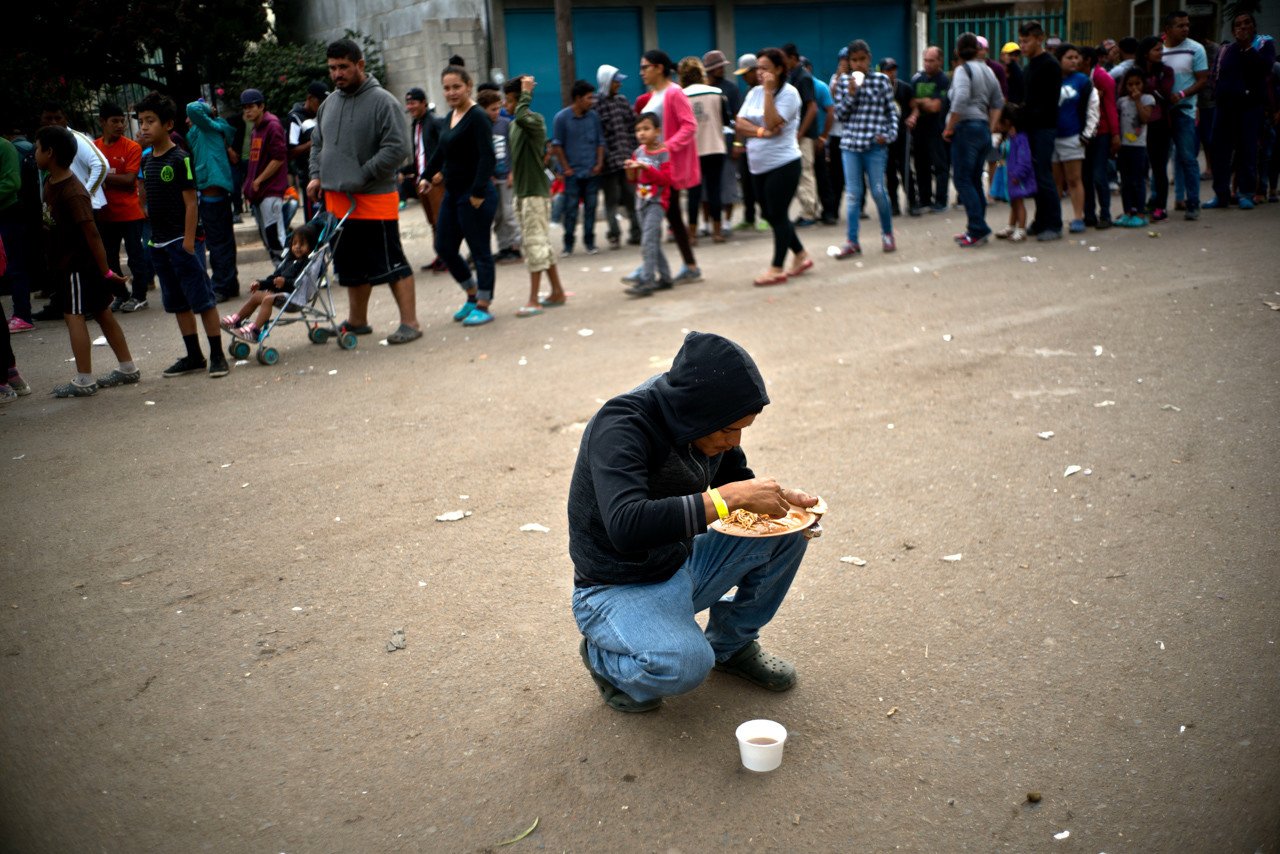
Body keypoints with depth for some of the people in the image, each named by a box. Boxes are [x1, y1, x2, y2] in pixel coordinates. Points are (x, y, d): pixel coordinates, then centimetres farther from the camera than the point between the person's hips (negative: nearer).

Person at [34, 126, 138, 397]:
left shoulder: (73, 193, -22)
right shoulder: (50, 184, 6)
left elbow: (91, 233, -22)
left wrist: (105, 270, -20)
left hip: (79, 265, -10)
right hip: (65, 263, 10)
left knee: (73, 316, -7)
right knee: (103, 314, 13)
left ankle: (84, 380, -3)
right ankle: (128, 368, 20)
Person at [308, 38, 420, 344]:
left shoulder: (382, 101, -9)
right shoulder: (329, 103, 13)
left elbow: (397, 148, -17)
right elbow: (317, 143, 24)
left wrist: (361, 178, -17)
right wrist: (317, 175, 7)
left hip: (374, 199, -7)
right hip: (338, 199, 7)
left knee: (391, 263, -5)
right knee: (351, 266, 15)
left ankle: (409, 323, 1)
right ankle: (357, 322, 27)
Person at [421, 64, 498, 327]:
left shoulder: (477, 117, -13)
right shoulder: (451, 116, 12)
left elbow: (487, 157, -22)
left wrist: (478, 192, -27)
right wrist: (427, 175, 27)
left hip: (475, 196, -9)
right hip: (453, 194, 9)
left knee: (479, 251, -1)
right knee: (444, 247, 12)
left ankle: (483, 307, 10)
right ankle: (473, 295, 28)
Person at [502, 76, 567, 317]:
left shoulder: (535, 119, -12)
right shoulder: (515, 124, 14)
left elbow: (521, 116, -35)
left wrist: (526, 93, -23)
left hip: (536, 191, -9)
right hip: (522, 191, 9)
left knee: (535, 243, -8)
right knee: (541, 244, 12)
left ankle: (534, 300, -6)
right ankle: (557, 292, 20)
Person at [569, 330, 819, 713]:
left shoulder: (703, 416, -6)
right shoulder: (620, 426, -29)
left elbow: (737, 478, 12)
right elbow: (626, 527, -43)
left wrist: (781, 497, -11)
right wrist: (729, 497, -39)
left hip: (683, 565, 7)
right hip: (619, 590, -7)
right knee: (685, 664, -34)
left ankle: (732, 642, 13)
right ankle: (602, 656, 1)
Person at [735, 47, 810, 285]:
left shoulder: (789, 93, -9)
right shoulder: (754, 92, 10)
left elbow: (772, 123, -21)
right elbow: (739, 124, 1)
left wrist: (769, 91, -19)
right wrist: (761, 132, -15)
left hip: (783, 164, -8)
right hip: (758, 165, 8)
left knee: (777, 215, -4)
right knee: (770, 215, 13)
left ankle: (777, 268, 3)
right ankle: (801, 256, 27)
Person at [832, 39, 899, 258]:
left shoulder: (882, 80, 2)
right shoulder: (843, 81, 7)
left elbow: (892, 111, 5)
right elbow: (840, 114, 5)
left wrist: (890, 134, -7)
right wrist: (851, 93, -8)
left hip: (875, 144, -2)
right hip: (850, 143, 2)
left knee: (878, 191, -1)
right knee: (853, 194, 3)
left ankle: (887, 233, 21)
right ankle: (852, 242, 7)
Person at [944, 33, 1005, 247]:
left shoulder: (963, 70, -8)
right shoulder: (987, 71, 16)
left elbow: (960, 99, -23)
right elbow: (998, 102, 18)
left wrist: (949, 128, -14)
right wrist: (990, 127, 17)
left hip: (967, 127, -8)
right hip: (983, 129, 8)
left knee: (963, 180, -7)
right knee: (975, 181, 13)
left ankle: (978, 229, -13)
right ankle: (976, 229, 15)